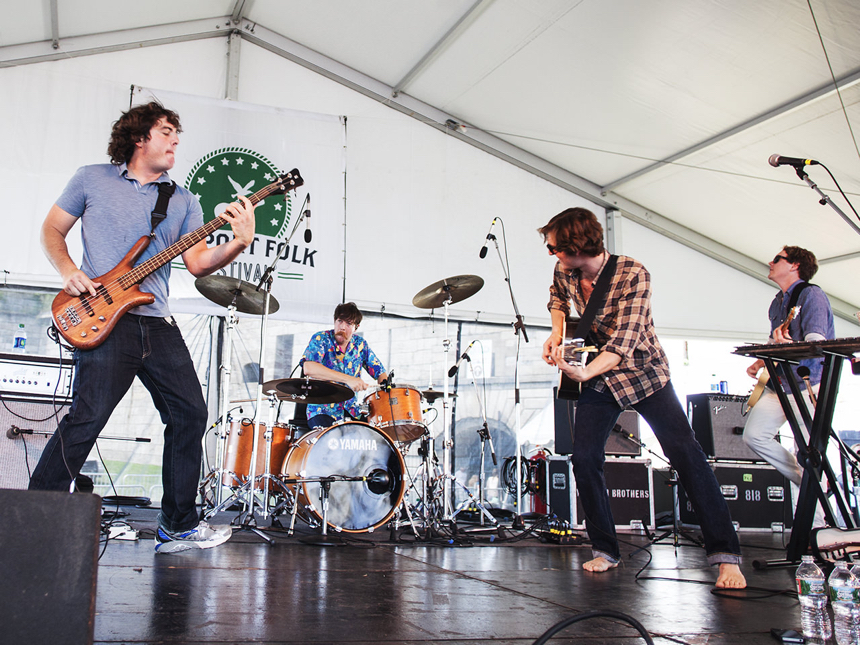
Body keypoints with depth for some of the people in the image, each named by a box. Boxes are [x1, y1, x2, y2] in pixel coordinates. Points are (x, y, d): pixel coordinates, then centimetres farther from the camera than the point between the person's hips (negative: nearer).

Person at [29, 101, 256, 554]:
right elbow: (52, 230, 14)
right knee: (87, 418, -13)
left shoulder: (183, 201, 16)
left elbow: (198, 263, 7)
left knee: (190, 413, 2)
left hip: (158, 324, 5)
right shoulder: (91, 179, 10)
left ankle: (178, 524, 14)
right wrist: (67, 271, -5)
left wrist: (238, 243, -11)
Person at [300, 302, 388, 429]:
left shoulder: (361, 345, 6)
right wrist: (348, 379, -32)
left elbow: (380, 372, 14)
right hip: (322, 410, -5)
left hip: (351, 410, 5)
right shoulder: (320, 339, -7)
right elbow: (308, 368, -26)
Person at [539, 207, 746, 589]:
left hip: (643, 372, -4)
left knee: (685, 452, -15)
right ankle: (605, 550, 8)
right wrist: (557, 333, 0)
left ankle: (725, 555, -9)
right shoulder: (564, 272, -8)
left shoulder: (632, 274, -25)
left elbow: (623, 343, -34)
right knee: (584, 457, -7)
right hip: (598, 379, 5)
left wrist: (582, 373, -49)